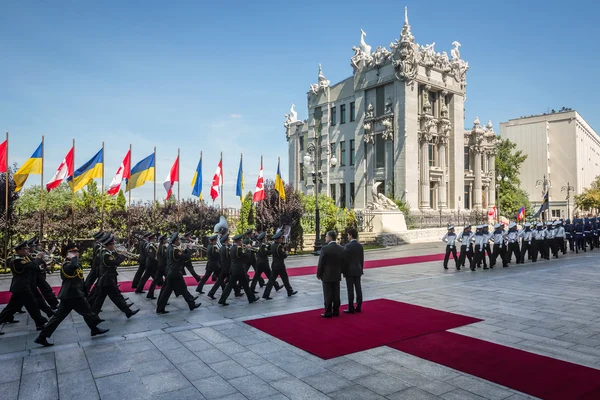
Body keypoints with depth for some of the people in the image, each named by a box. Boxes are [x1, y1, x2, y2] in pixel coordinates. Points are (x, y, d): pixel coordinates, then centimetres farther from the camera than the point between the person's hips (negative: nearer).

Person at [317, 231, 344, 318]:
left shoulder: (324, 248, -17)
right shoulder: (341, 248, 0)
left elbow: (321, 263, -14)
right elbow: (342, 263, 5)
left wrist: (318, 274, -3)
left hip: (327, 276, -5)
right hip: (337, 276, 5)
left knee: (328, 295, 2)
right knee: (336, 294, 13)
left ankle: (328, 313, 8)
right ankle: (336, 311, 20)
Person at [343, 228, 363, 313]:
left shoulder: (347, 246, -14)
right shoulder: (360, 246, 4)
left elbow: (345, 260, -13)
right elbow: (362, 260, 9)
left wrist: (344, 271, -5)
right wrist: (361, 269, 17)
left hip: (350, 271, -6)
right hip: (358, 270, 6)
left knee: (350, 290, -2)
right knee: (358, 289, 9)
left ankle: (351, 308, 3)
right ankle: (358, 307, 15)